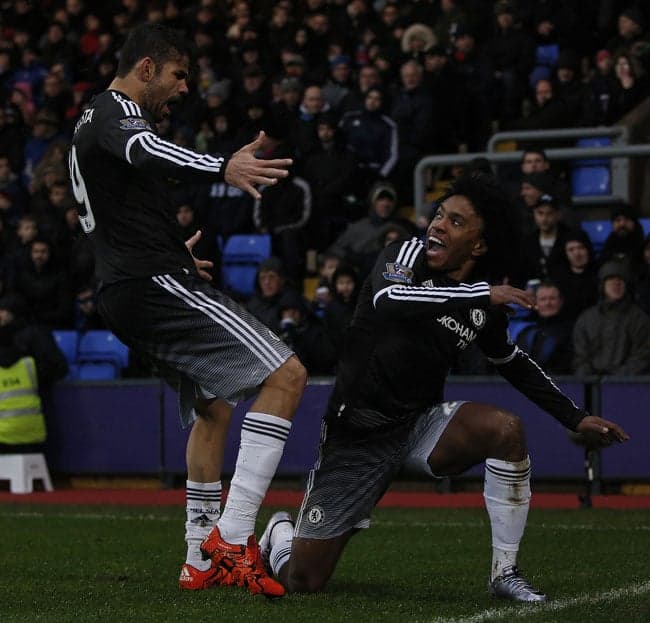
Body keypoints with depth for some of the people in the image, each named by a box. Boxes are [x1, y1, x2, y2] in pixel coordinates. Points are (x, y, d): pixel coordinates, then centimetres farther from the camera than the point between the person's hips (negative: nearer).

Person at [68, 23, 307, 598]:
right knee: (285, 376, -17)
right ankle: (232, 535, -23)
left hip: (127, 293, 11)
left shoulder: (91, 123, 24)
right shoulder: (117, 112, -8)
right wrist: (224, 169, -53)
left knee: (213, 408, 25)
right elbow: (147, 154, -34)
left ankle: (202, 561, 27)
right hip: (158, 285, -11)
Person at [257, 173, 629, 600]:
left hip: (419, 426, 4)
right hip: (357, 436, -3)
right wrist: (482, 293, -37)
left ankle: (505, 573, -13)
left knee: (506, 428, -26)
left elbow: (514, 363, 20)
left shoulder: (483, 309, 0)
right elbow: (388, 300, -35)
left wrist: (576, 417, 15)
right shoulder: (406, 256, -12)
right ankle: (281, 533, 33)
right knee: (303, 581, -6)